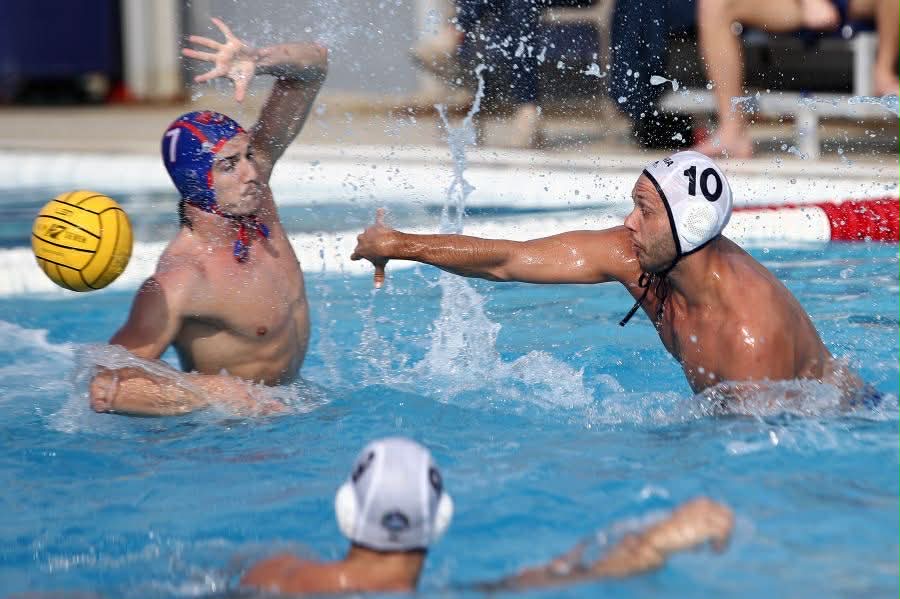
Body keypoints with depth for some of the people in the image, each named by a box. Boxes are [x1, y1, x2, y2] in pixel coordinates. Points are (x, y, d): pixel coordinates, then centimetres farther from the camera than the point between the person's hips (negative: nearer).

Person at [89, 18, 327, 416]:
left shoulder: (250, 182, -7)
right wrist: (222, 392, -34)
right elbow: (104, 391, -38)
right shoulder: (178, 282, -30)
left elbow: (313, 64, -2)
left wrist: (256, 62, -25)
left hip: (281, 397, 7)